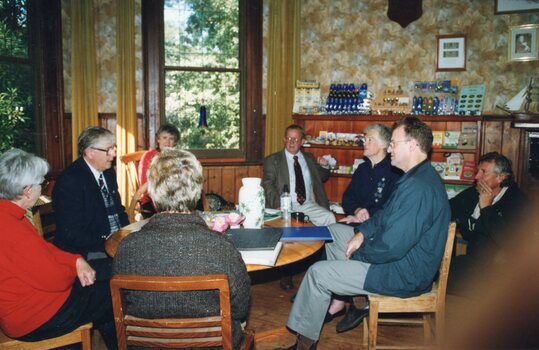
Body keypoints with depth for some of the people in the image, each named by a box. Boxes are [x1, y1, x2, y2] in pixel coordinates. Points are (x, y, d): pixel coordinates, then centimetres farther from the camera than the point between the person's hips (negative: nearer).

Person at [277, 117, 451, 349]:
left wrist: (357, 252, -13)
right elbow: (385, 214, 17)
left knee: (318, 272, -10)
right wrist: (362, 232, 1)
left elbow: (392, 247, -30)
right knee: (332, 235, 17)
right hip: (399, 255, 11)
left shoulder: (418, 187, -29)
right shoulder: (417, 176, 7)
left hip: (404, 274, -11)